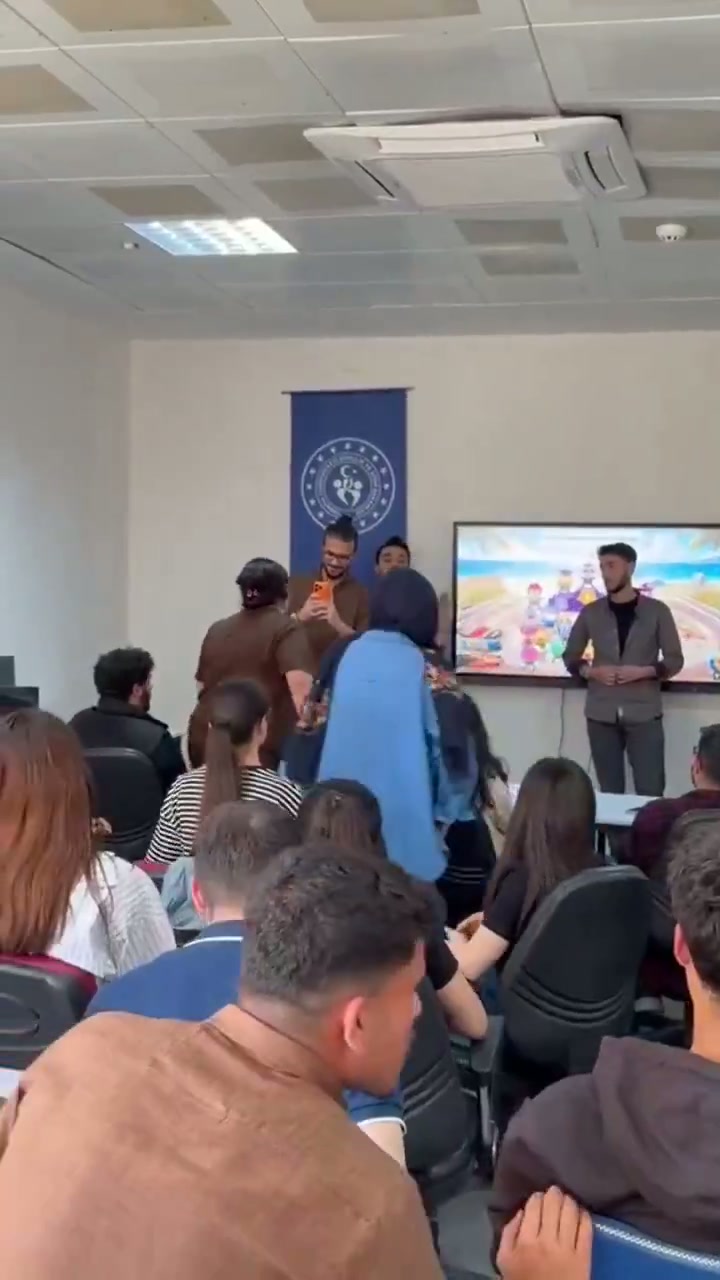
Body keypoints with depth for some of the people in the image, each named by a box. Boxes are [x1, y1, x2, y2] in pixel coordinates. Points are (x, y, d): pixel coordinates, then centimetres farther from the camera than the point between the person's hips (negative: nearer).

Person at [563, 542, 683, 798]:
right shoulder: (591, 612, 6)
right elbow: (570, 657, 14)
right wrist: (592, 672, -7)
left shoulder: (657, 611, 1)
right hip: (601, 714, 2)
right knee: (610, 792, 6)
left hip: (644, 714, -2)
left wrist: (643, 672, -14)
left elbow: (675, 660, 3)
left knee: (651, 792, -5)